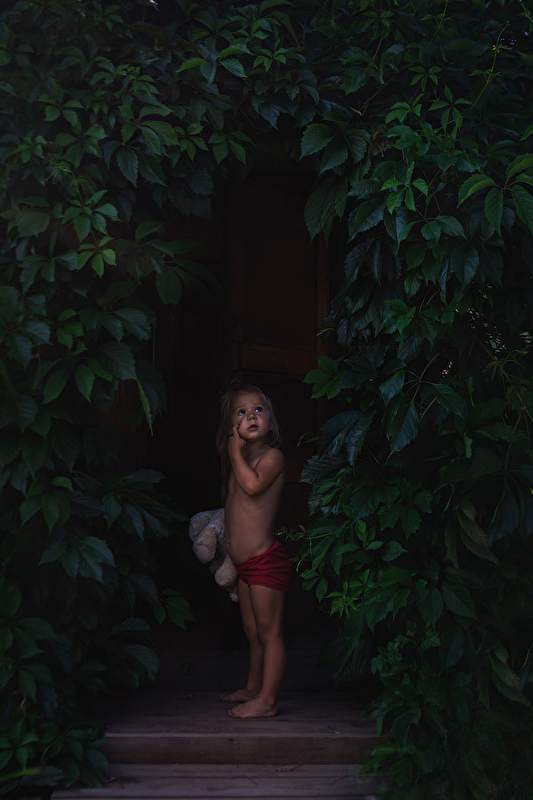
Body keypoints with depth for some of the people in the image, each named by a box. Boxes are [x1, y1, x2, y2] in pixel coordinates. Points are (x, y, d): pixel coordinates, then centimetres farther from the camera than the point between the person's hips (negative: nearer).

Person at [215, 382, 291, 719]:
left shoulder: (273, 456, -12)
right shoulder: (242, 461, 13)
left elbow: (253, 485, -31)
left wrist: (235, 452, -20)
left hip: (266, 560, -9)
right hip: (246, 563, 9)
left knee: (269, 630, -3)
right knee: (254, 632, 20)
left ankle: (267, 700, 2)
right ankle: (253, 688, 33)